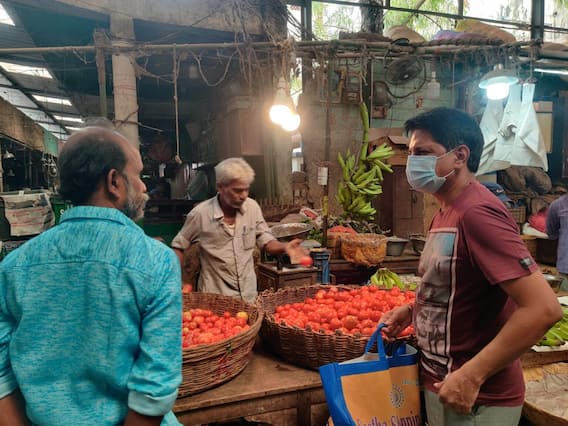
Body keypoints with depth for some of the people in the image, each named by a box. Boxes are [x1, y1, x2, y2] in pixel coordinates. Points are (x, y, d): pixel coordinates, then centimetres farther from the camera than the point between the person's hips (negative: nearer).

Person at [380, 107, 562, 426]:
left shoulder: (477, 212, -23)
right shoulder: (448, 211, 7)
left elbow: (544, 308, -28)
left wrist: (471, 376, -25)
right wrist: (411, 311, 3)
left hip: (473, 397, -9)